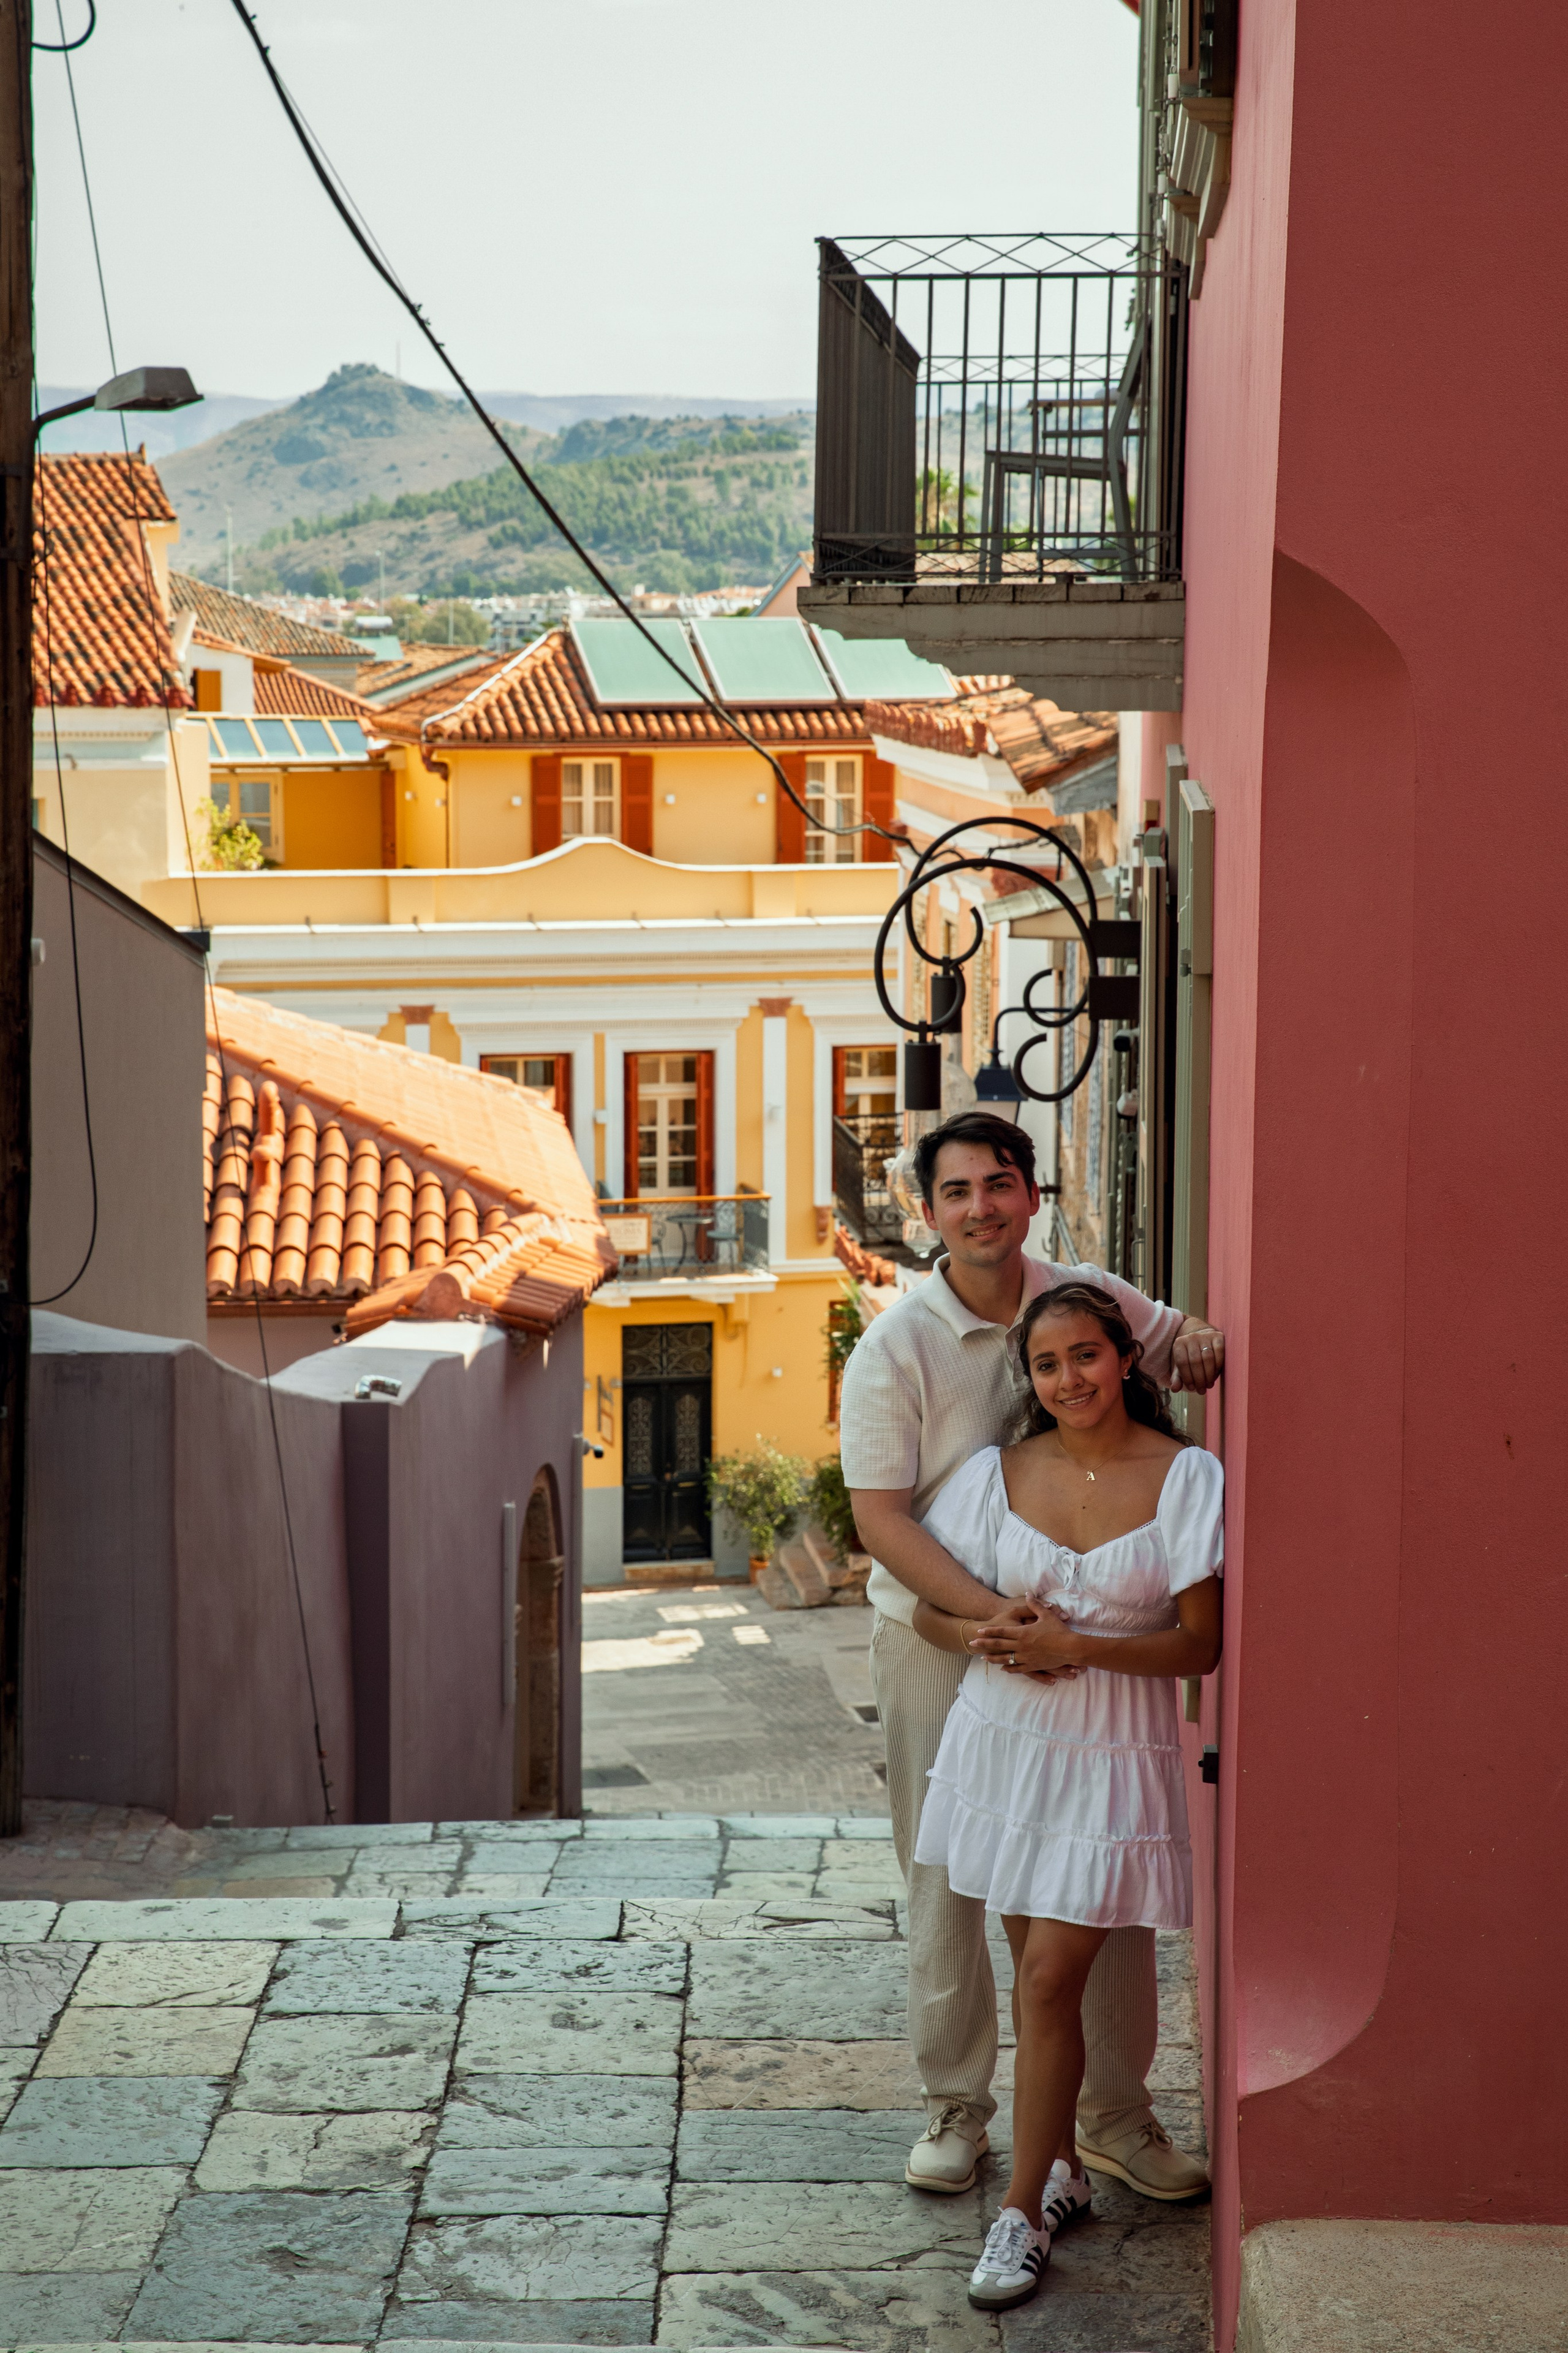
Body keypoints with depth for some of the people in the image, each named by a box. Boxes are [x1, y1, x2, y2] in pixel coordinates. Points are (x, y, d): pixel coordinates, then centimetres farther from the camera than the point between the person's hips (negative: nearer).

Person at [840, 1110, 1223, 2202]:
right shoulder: (893, 1348, -11)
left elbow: (1181, 1343, 18)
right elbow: (881, 1518, -15)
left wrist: (1203, 1344, -8)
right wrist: (994, 1616, -27)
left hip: (1079, 1631, 3)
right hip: (936, 1633, -2)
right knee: (946, 1878, 6)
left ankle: (1117, 2113, 20)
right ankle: (956, 2107, 22)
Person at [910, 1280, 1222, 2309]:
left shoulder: (1187, 1479, -7)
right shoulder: (996, 1473, 2)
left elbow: (1201, 1644, -8)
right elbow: (927, 1608, 9)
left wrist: (1078, 1646, -20)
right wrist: (981, 1635, -13)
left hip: (1113, 1757, -3)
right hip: (1004, 1740, 3)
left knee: (1051, 1979, -7)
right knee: (1040, 1968, 13)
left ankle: (1025, 2215, 1)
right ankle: (1063, 2167, 29)